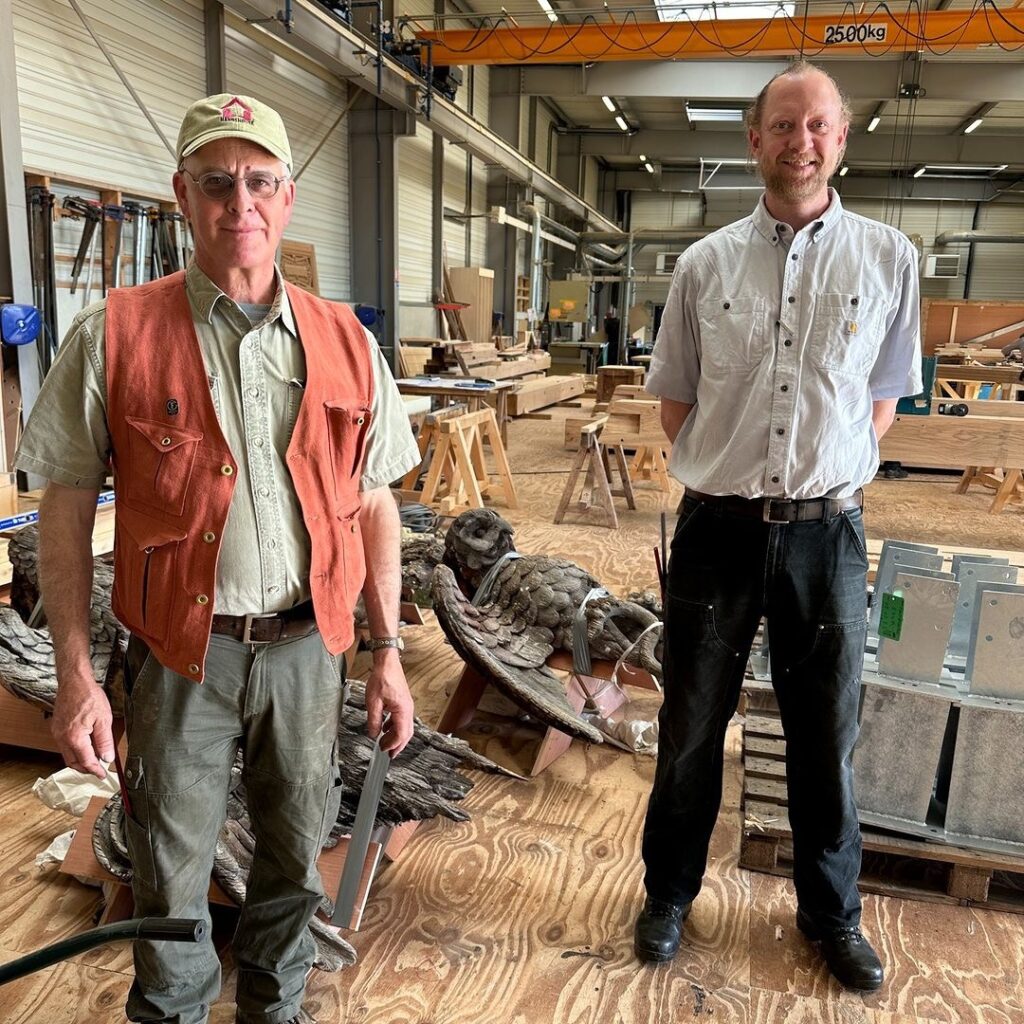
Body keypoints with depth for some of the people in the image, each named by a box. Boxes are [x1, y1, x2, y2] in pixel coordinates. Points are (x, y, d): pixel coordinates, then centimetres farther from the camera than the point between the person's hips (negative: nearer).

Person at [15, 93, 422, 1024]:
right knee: (172, 873, 14)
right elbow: (66, 512, -4)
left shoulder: (345, 345, 1)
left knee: (297, 853, 18)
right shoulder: (113, 337, -6)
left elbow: (374, 506, 5)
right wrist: (76, 677, -8)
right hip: (182, 647, -2)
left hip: (307, 642, 3)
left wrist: (388, 652, 4)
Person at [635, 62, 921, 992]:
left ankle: (833, 915, 38)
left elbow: (883, 397, 10)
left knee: (827, 737, 14)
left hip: (826, 532, 0)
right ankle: (670, 894, 36)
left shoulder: (888, 260, 1)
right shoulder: (705, 264, 2)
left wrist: (825, 481, 4)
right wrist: (722, 475, 4)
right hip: (717, 529, 0)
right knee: (690, 728, 13)